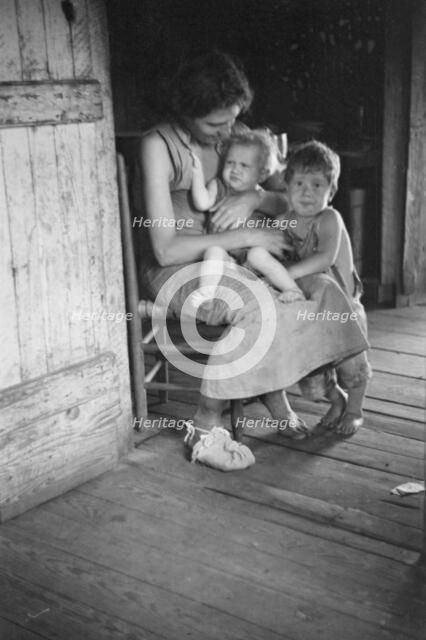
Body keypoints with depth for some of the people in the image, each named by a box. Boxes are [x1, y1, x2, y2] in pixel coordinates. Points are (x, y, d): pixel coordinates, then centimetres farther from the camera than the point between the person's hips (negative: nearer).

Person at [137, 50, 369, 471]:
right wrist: (245, 238, -23)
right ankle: (205, 431, -20)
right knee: (256, 309, -33)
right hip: (174, 270, -7)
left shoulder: (229, 137, 3)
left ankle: (275, 394, 2)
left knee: (320, 287, -11)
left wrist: (253, 198, -15)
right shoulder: (158, 146, -17)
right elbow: (166, 249, -23)